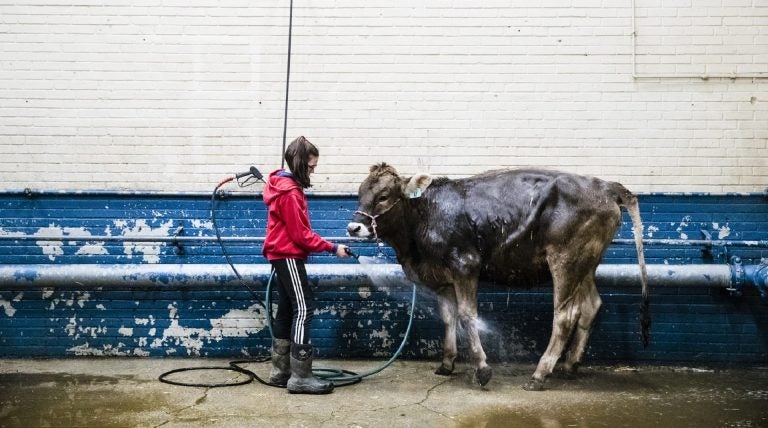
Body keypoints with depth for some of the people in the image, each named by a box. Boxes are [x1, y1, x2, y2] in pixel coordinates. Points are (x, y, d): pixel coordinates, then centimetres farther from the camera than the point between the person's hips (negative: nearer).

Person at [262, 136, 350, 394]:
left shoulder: (285, 184, 13)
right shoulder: (290, 192, -19)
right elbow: (300, 234, -19)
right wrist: (332, 248, -15)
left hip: (283, 255, 11)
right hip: (289, 256, -11)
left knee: (287, 310, 12)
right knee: (303, 308, -12)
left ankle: (280, 371, 18)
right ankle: (300, 377, -12)